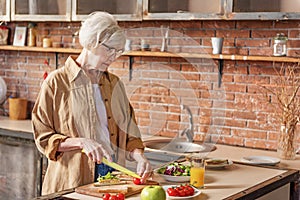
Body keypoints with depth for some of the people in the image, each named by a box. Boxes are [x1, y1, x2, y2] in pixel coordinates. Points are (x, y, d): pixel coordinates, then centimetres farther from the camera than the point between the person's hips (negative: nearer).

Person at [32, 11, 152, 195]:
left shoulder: (114, 84, 12)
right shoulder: (56, 83, -3)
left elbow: (128, 132, 12)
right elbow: (43, 137, -4)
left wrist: (139, 156, -6)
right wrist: (81, 142, -17)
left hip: (112, 175, 4)